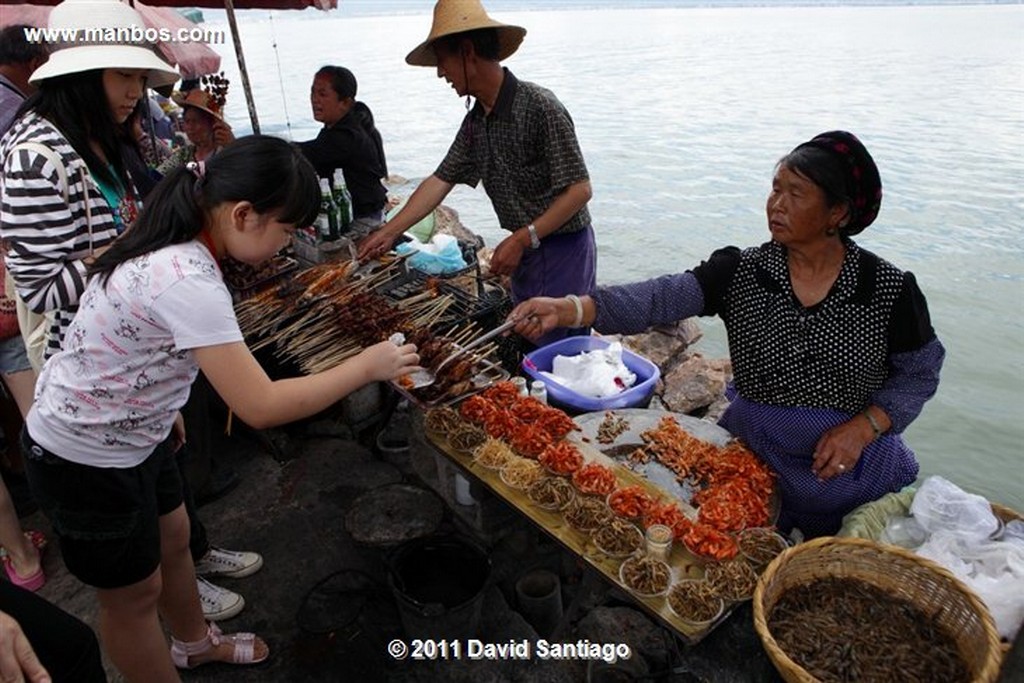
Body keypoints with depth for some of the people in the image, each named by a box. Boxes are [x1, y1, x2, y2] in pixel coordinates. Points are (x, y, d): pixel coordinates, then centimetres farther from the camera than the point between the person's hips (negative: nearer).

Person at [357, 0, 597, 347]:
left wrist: (521, 239, -23)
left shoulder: (539, 106, -20)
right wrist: (389, 231, 2)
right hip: (525, 252, 8)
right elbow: (441, 180, 7)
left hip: (563, 251, -8)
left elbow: (580, 190, -20)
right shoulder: (476, 121, 5)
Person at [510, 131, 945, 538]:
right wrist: (568, 309, -41)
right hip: (754, 455, 1)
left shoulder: (890, 289, -14)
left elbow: (920, 373, -2)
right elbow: (662, 298, -28)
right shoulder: (741, 272, -14)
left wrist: (863, 428, -18)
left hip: (853, 466, 0)